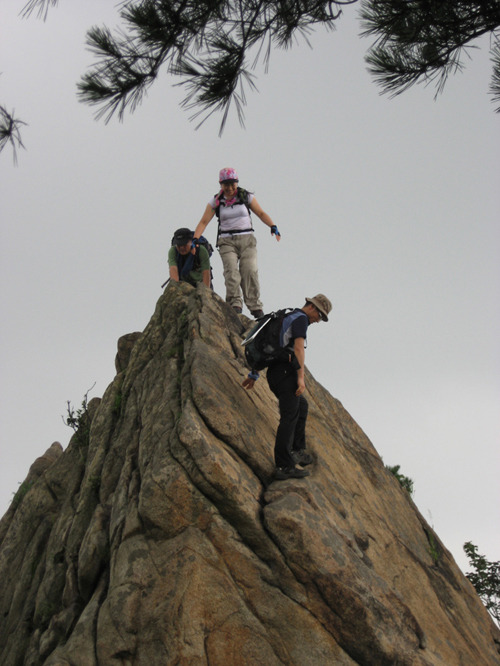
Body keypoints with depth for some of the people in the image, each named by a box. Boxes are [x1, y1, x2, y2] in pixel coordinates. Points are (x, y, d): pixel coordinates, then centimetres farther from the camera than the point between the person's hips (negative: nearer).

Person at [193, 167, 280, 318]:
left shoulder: (246, 196, 5)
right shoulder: (216, 201, 5)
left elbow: (261, 213, 11)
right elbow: (204, 222, 2)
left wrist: (273, 226, -5)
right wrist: (195, 239, -11)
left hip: (247, 239, 0)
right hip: (226, 241, 0)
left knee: (250, 271, -14)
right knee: (231, 270, -20)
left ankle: (255, 307, -11)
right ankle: (235, 304, -23)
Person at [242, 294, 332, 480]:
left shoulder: (286, 318, 27)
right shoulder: (301, 318, -2)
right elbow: (298, 348, -16)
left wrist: (254, 374, 27)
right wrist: (301, 377, -21)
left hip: (274, 372, 10)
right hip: (286, 371, -10)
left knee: (302, 405, 23)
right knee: (289, 416, -12)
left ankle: (297, 450, 21)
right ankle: (284, 466, -17)